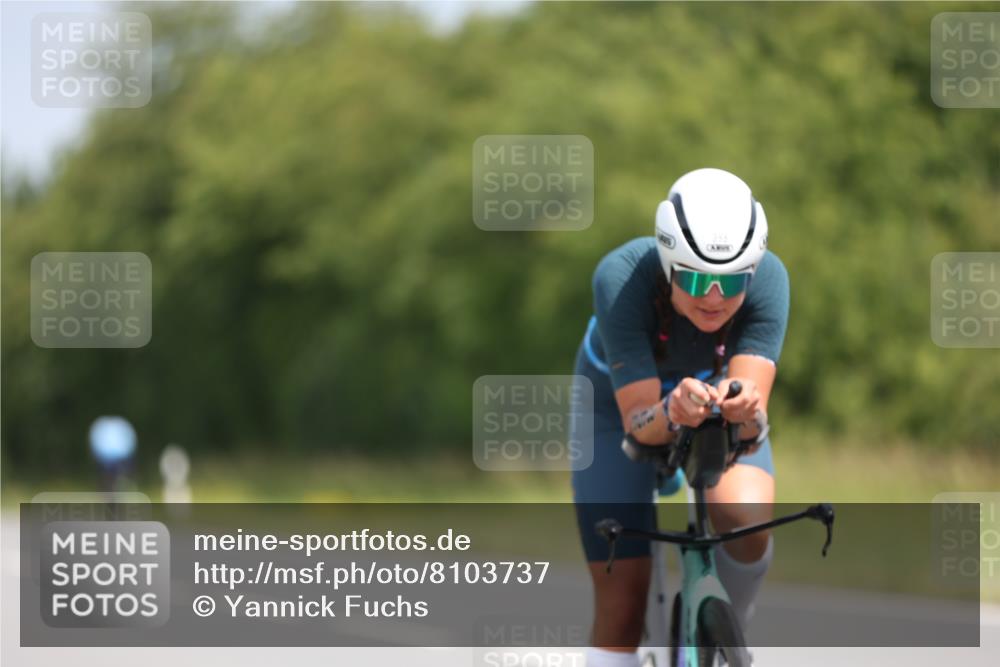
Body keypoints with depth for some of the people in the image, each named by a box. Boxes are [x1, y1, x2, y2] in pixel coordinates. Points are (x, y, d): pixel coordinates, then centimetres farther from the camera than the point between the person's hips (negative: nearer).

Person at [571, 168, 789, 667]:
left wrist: (745, 413, -62)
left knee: (745, 519, -29)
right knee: (621, 602, -9)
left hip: (716, 393, 1)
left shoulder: (767, 279, -33)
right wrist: (673, 413, -60)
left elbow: (754, 402, -39)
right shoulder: (621, 279, -38)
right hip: (621, 405, -1)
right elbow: (638, 421, -39)